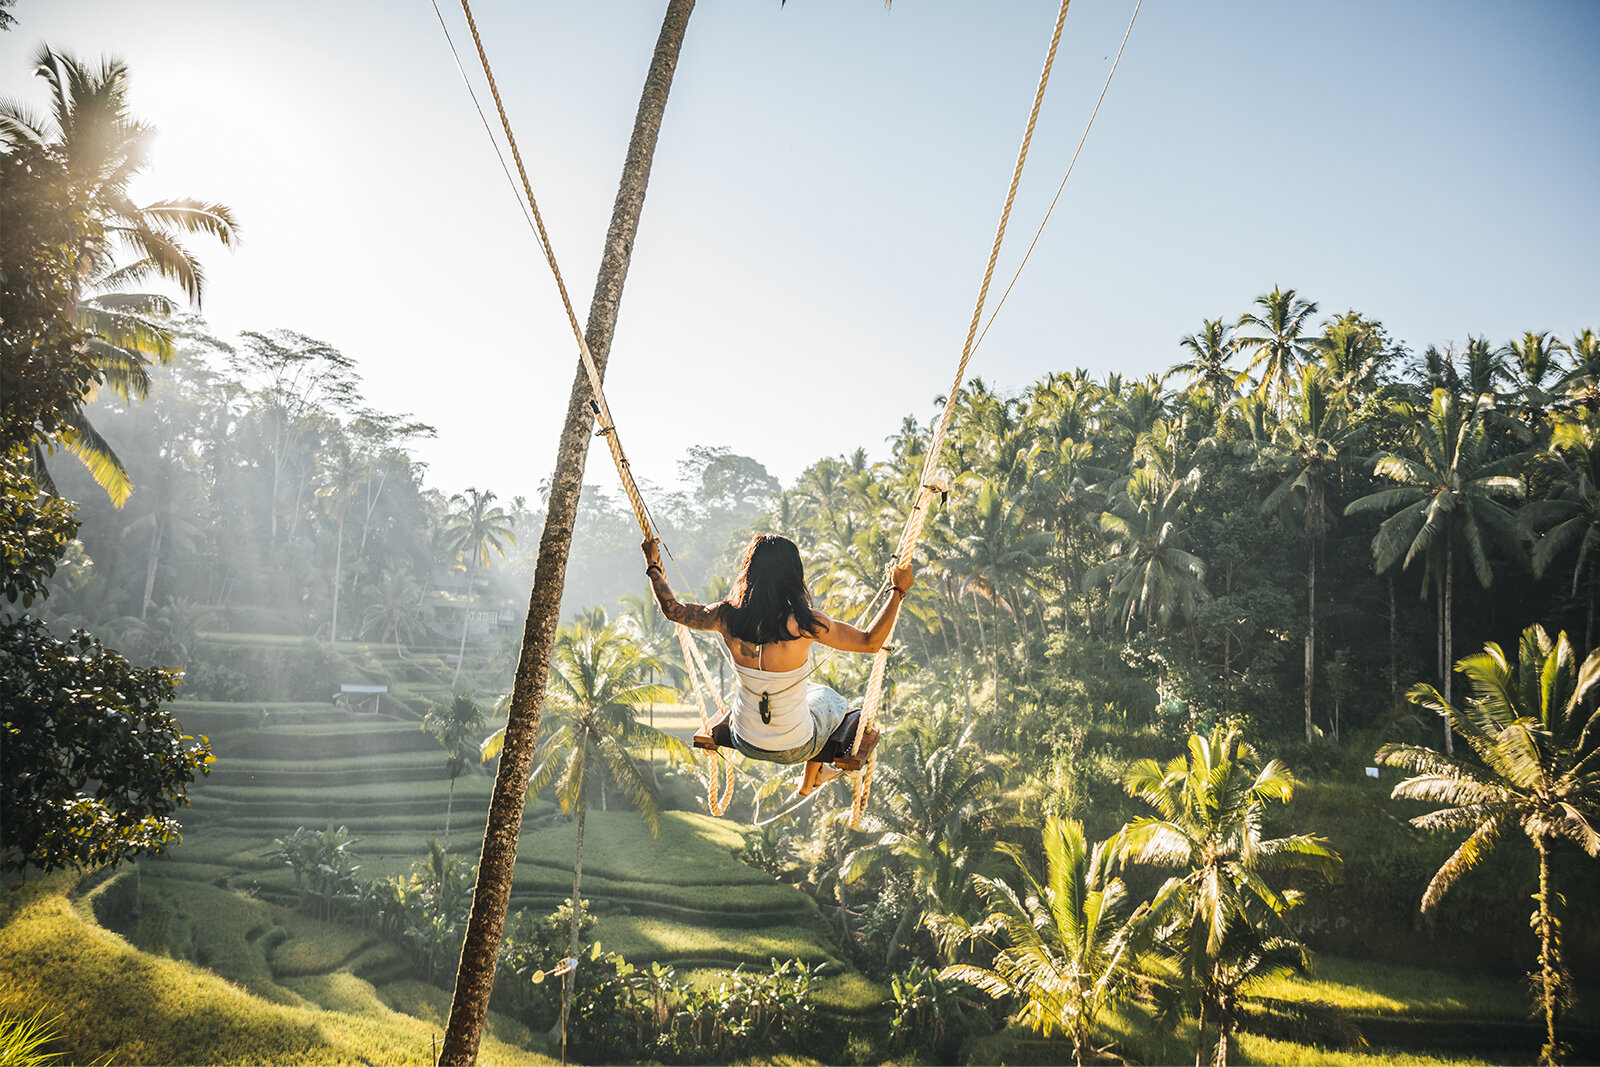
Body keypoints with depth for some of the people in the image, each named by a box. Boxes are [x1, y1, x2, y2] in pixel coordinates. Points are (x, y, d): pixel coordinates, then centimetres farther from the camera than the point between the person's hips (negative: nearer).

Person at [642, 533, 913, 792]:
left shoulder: (727, 617, -18)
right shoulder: (803, 623, -29)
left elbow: (674, 610, 0)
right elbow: (870, 641, -18)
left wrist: (652, 566, 15)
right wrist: (898, 590, -9)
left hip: (745, 743, 3)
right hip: (793, 749, -3)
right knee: (827, 697, 30)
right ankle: (810, 781, 54)